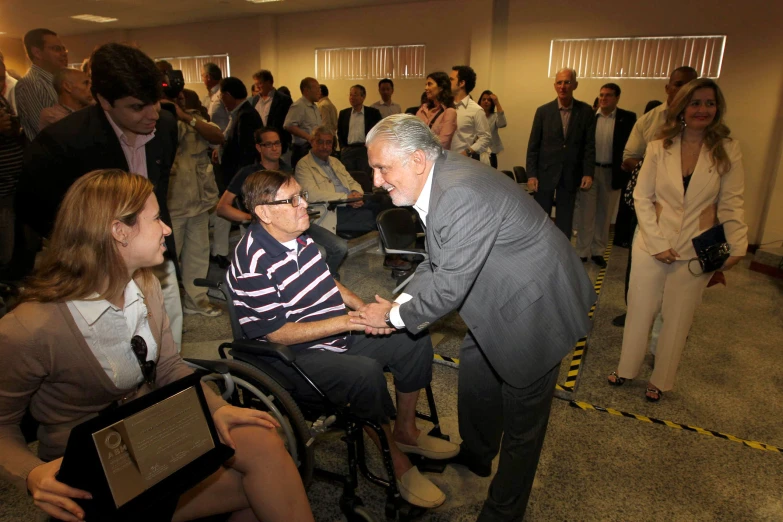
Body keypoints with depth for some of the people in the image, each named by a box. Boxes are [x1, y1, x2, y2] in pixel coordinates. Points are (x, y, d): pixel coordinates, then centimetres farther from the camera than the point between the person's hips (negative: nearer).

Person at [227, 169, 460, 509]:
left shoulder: (298, 236, 2)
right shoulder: (253, 263, -23)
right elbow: (278, 334, -23)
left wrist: (364, 308, -1)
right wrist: (353, 321, -26)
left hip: (337, 337, 9)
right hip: (293, 357, -9)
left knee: (414, 338, 2)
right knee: (366, 372, -35)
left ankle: (406, 429, 18)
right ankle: (395, 462, -9)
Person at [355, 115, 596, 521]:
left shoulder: (463, 194, -32)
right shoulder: (437, 180, -2)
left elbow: (450, 286, -29)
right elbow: (438, 262, 5)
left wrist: (395, 317, -13)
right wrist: (399, 304, -7)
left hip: (536, 305, -9)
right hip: (500, 297, 10)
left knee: (522, 417, 8)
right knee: (475, 366, 24)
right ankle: (476, 454, 51)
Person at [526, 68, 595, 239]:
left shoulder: (586, 111, 1)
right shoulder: (543, 111, 0)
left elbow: (589, 145, 1)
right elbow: (533, 146, 0)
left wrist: (588, 173, -8)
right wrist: (531, 174, -6)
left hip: (571, 175, 1)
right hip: (545, 173, 0)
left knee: (565, 221, 8)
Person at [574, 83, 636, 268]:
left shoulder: (627, 118, -2)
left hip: (612, 173, 0)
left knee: (605, 215, 11)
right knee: (586, 214, 6)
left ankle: (598, 251, 23)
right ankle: (582, 252, 16)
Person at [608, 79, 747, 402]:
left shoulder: (727, 150, -4)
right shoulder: (659, 148, -4)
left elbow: (731, 202, -2)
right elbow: (641, 197, -4)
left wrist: (737, 247, -12)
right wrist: (657, 242, -10)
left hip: (696, 252, 0)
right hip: (652, 246, 0)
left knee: (677, 320, 12)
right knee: (639, 311, 9)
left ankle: (660, 381, 31)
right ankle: (626, 369, 30)